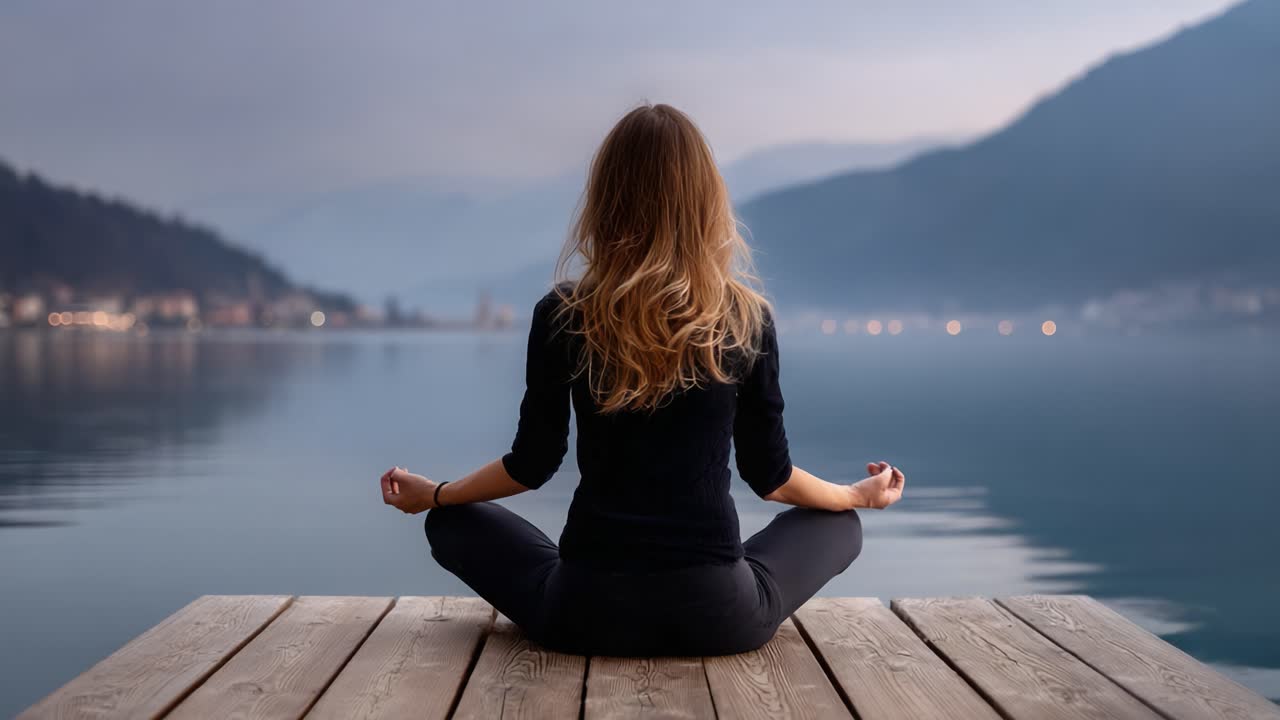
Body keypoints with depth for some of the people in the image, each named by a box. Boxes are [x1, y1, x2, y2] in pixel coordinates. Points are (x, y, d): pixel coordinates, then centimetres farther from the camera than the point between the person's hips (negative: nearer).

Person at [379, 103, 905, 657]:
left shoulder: (561, 317, -6)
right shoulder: (747, 318, -5)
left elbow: (532, 465, 2)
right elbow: (769, 474, 4)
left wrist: (433, 495, 22)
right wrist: (859, 495, 24)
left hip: (588, 615, 0)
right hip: (720, 618, 1)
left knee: (454, 523, 25)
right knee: (838, 524, 28)